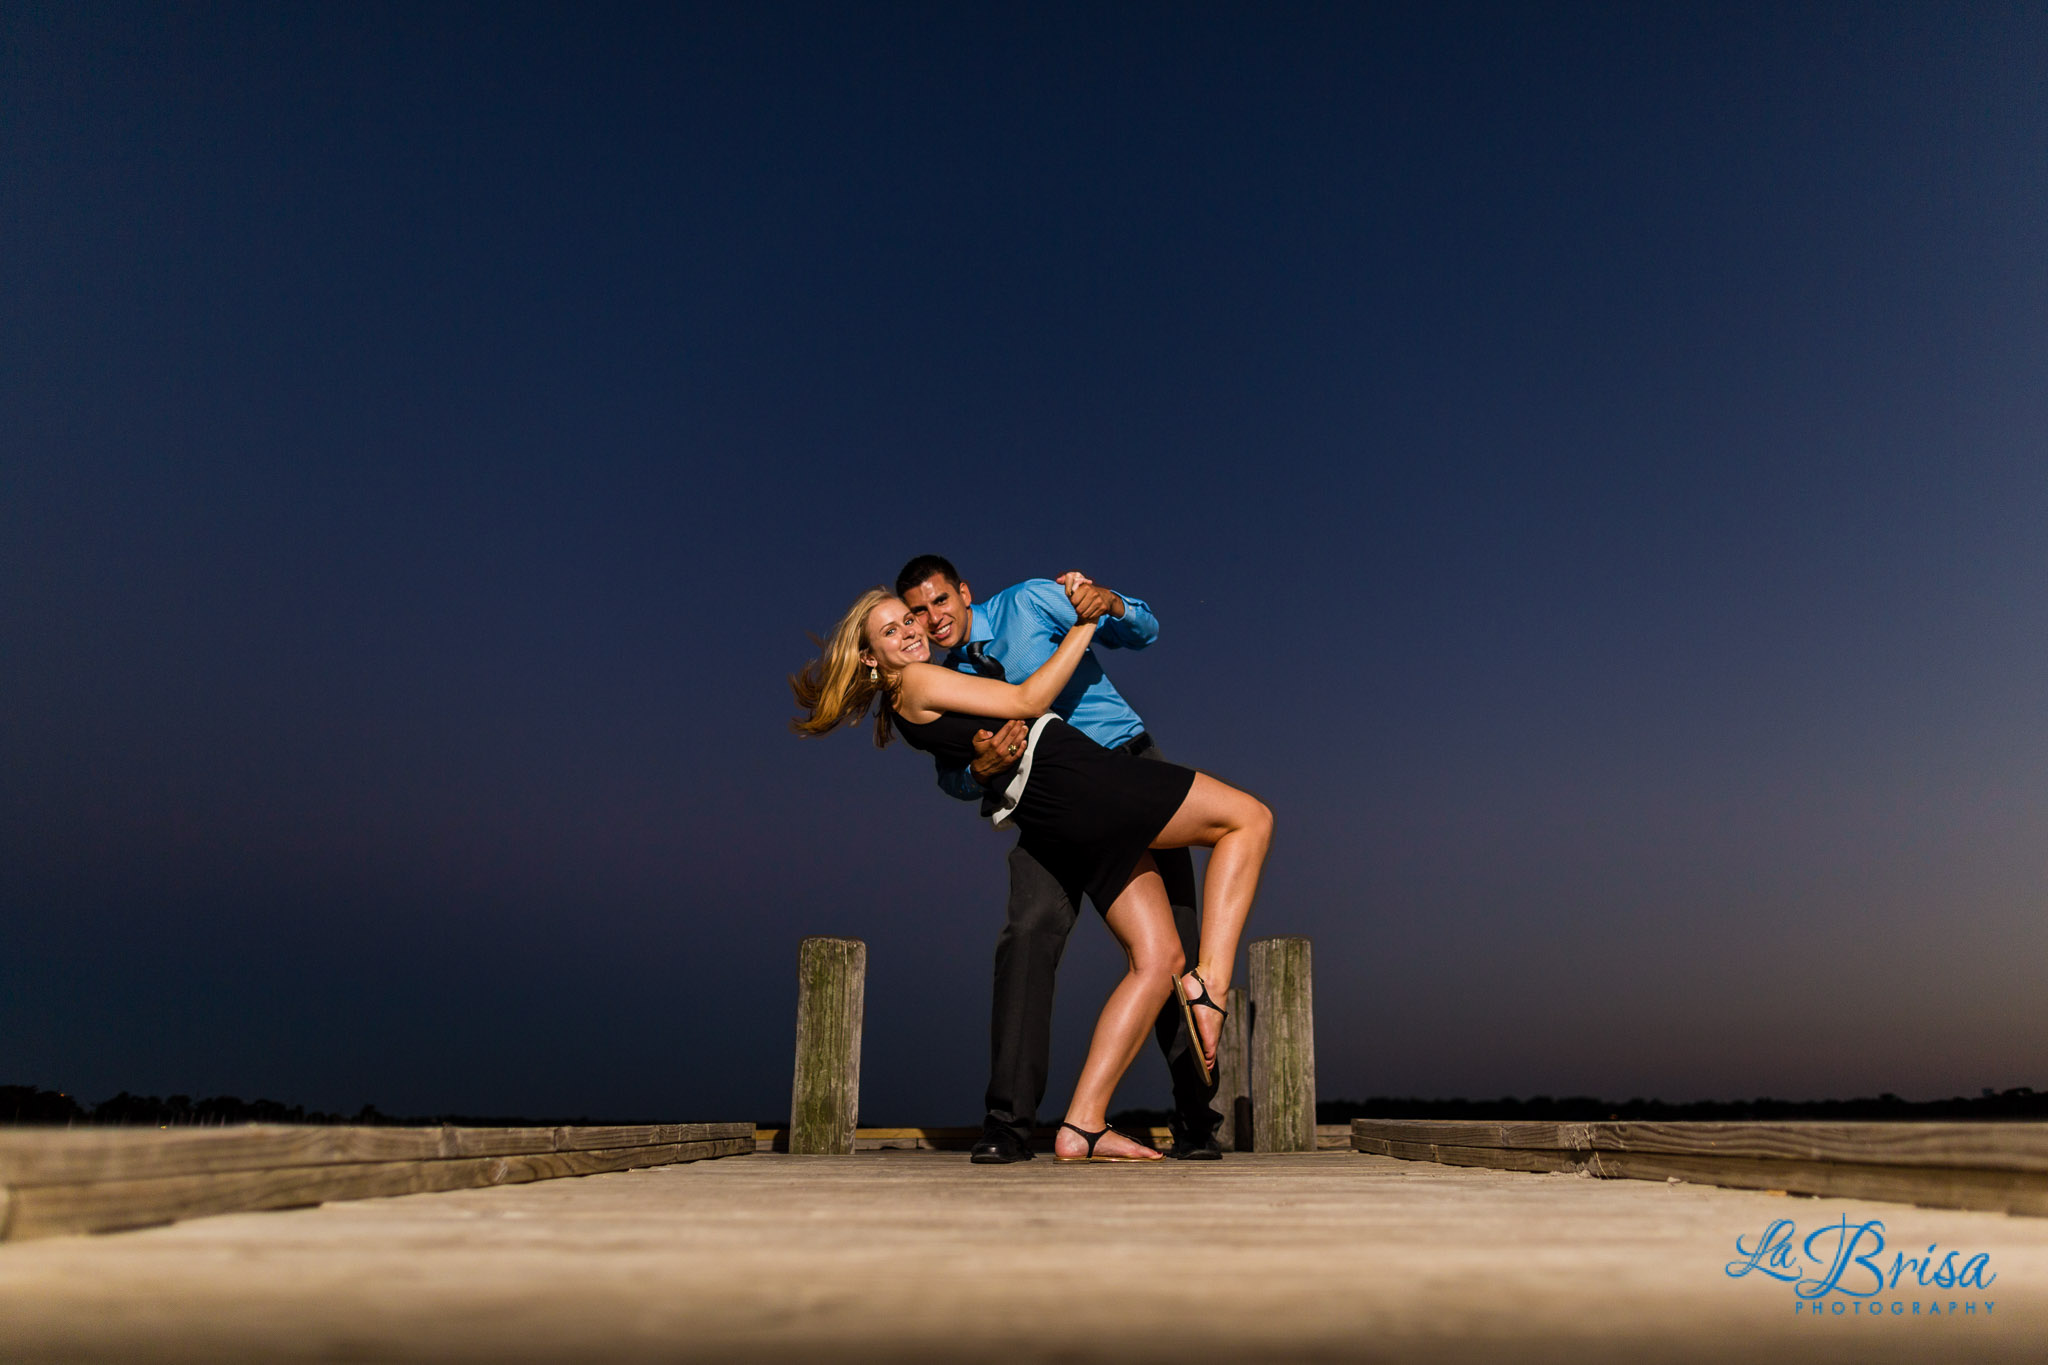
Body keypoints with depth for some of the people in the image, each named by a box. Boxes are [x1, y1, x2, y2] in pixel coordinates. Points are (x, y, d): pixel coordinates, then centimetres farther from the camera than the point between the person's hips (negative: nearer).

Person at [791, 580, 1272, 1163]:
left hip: (1057, 826, 9)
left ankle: (1082, 1126, -1)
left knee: (1157, 958, 6)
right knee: (1249, 818, 1)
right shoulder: (917, 682, 0)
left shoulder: (914, 705, 27)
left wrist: (1074, 597, 24)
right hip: (1074, 779, -9)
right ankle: (1207, 983, -12)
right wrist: (1083, 627, 3)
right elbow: (1026, 701, -3)